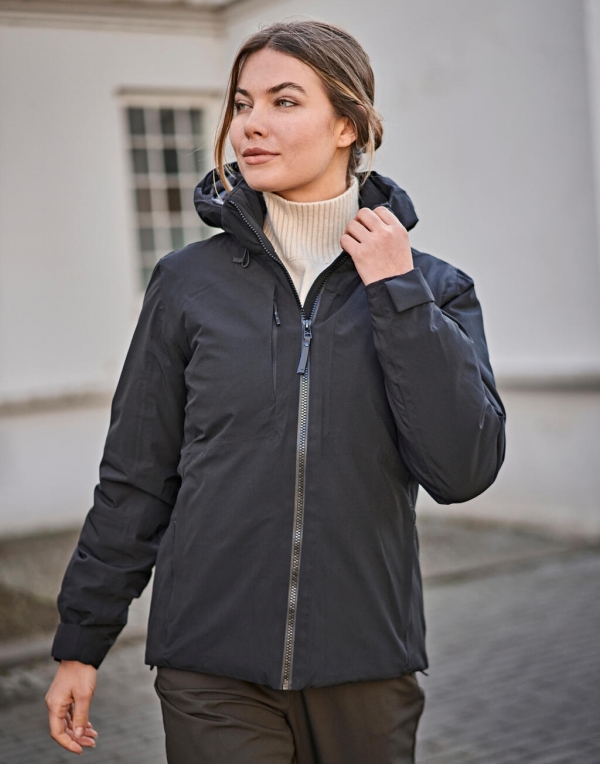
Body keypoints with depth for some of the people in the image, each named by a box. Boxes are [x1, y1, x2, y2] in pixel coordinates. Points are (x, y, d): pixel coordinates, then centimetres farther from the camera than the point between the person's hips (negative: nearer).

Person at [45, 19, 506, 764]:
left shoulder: (431, 289, 0)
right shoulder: (189, 283, -1)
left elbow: (463, 469, -12)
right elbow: (134, 480, 4)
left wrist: (397, 294, -13)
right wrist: (80, 643, 6)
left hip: (366, 669, 1)